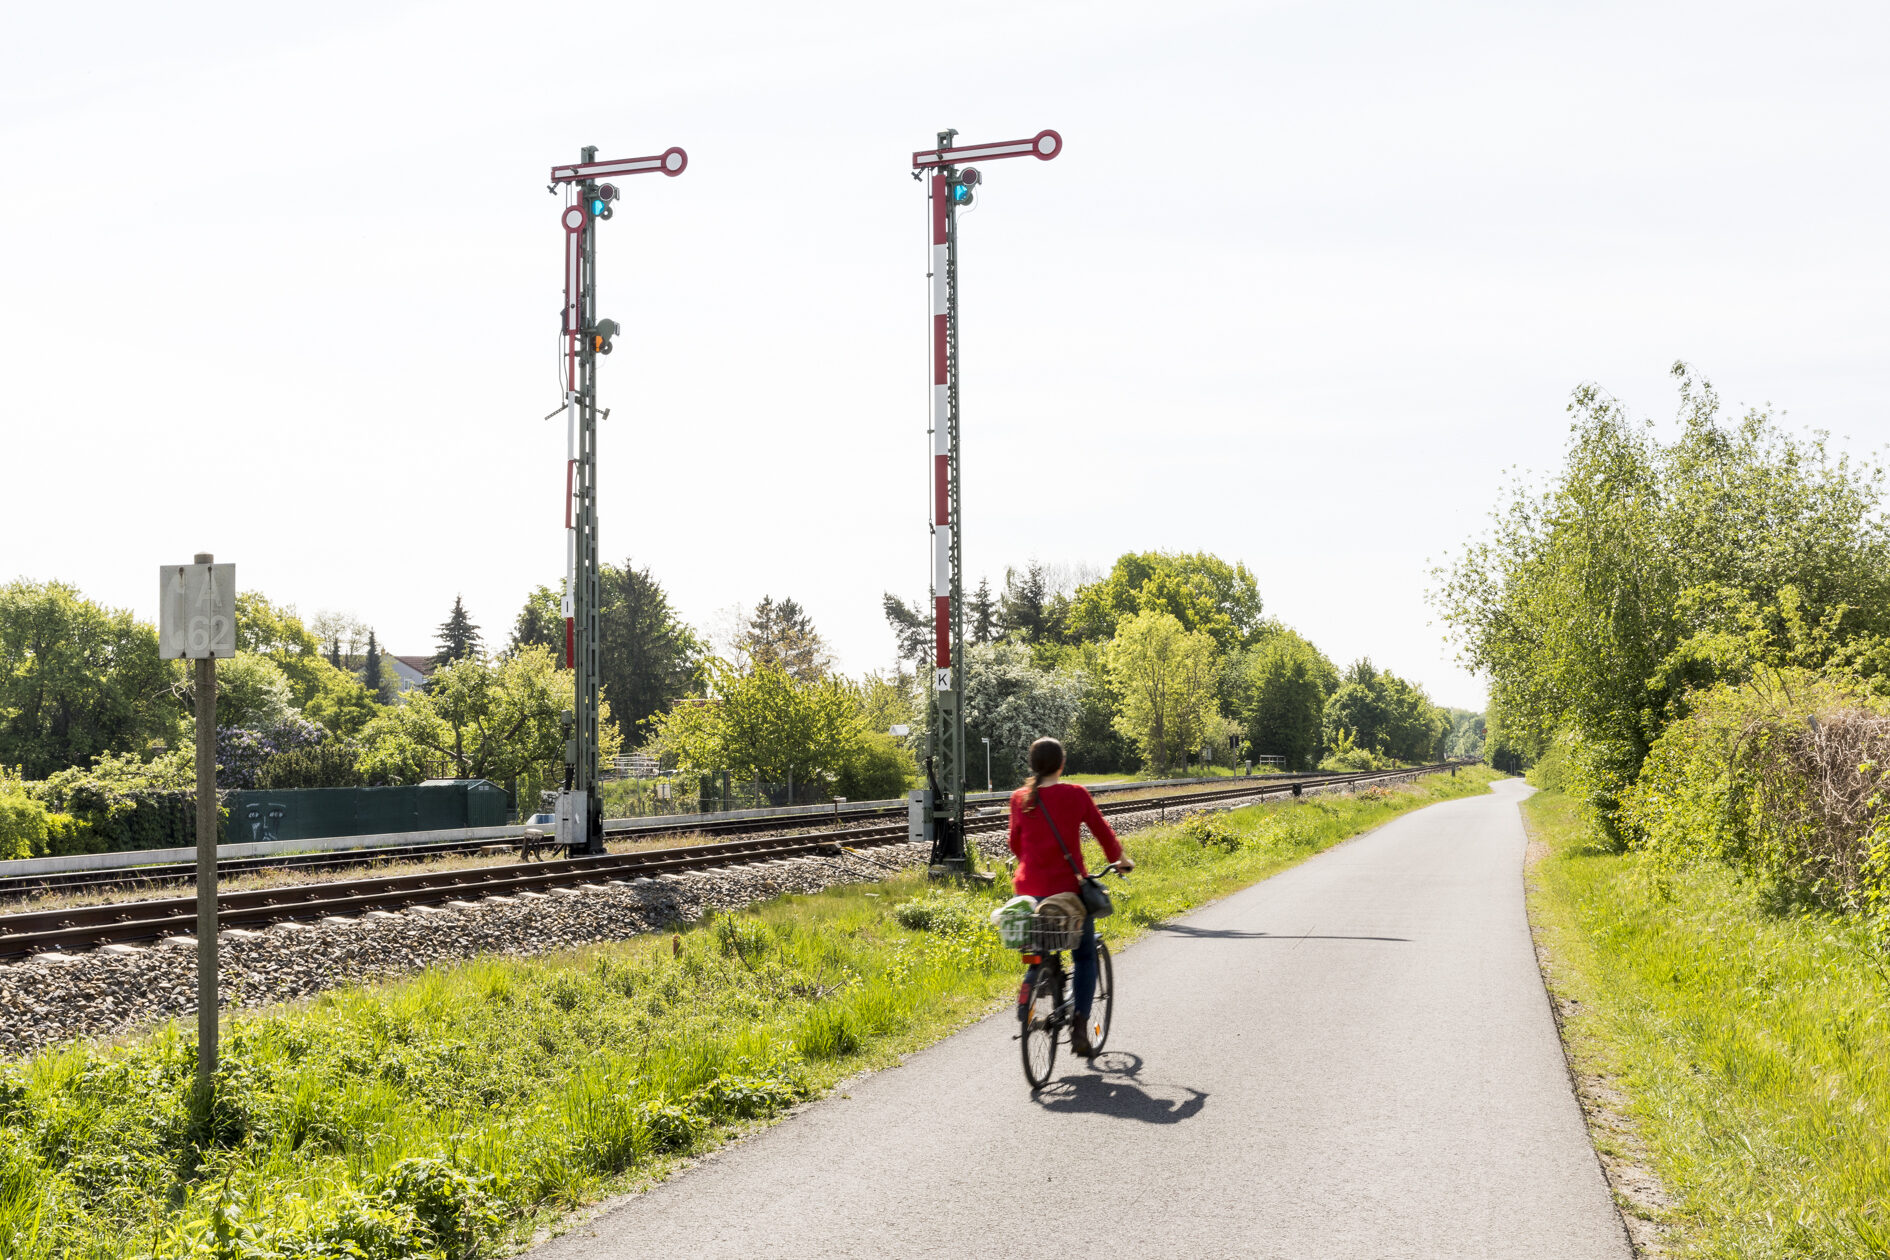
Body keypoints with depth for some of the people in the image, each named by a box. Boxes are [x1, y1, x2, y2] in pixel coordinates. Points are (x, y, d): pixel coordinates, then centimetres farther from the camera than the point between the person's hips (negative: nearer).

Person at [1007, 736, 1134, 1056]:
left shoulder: (1020, 798, 2)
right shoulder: (1076, 794, -6)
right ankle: (1080, 1028, 1)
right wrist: (1121, 860, 22)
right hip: (1069, 886, -2)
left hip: (1031, 889, 2)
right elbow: (1103, 832, 4)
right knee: (1085, 957, 13)